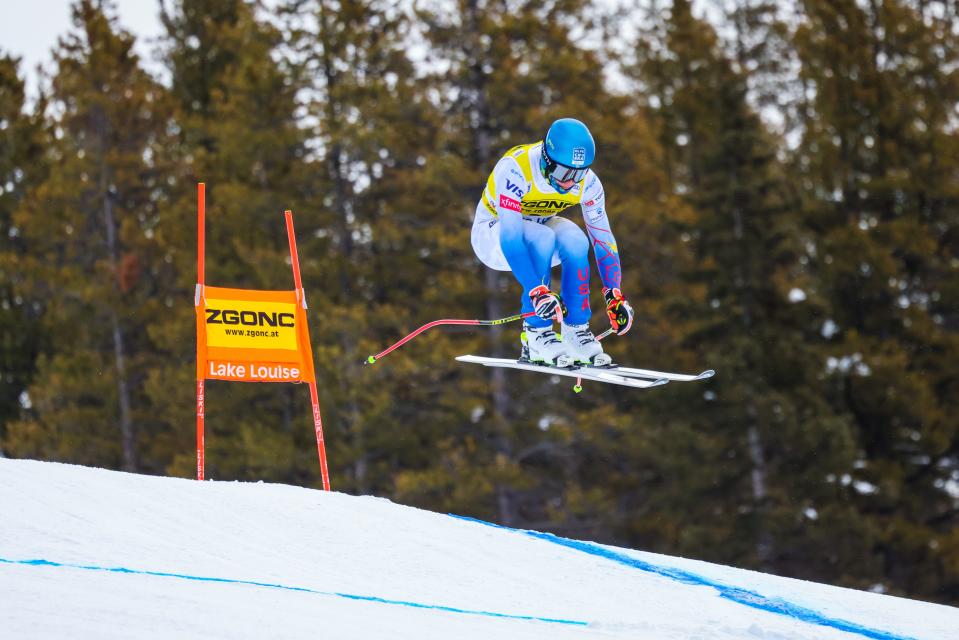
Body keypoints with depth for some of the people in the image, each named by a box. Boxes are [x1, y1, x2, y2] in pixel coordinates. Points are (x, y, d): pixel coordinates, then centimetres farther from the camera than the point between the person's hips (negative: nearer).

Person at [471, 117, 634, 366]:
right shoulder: (514, 169, -36)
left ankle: (576, 332, -20)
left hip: (540, 226, 4)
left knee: (575, 241, -30)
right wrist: (538, 292, -49)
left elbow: (603, 238, -11)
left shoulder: (587, 182, -20)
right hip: (493, 232, -4)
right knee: (542, 238, -36)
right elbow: (510, 238, -41)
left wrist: (614, 295, -20)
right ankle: (536, 333, -26)